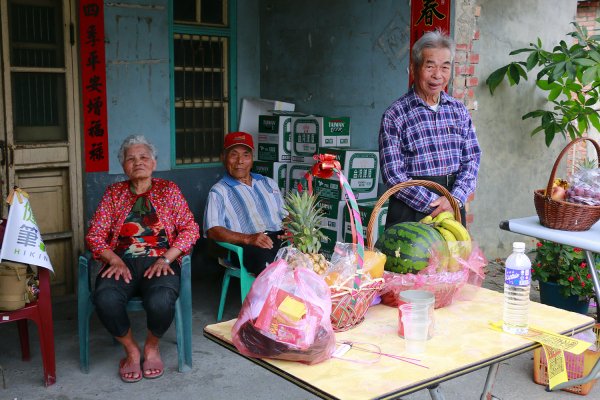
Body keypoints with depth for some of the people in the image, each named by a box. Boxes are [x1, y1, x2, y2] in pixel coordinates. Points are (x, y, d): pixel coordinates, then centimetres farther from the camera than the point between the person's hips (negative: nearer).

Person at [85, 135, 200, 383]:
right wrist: (114, 259, -10)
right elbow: (94, 234, 10)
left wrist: (165, 259, -11)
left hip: (160, 262, -1)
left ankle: (152, 346, -1)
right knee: (105, 299, -33)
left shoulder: (168, 190, 13)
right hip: (122, 262, 2)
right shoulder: (113, 193, 17)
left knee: (161, 301, -36)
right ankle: (131, 350, -5)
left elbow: (190, 229, 4)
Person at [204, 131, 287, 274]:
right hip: (246, 247, -4)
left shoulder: (268, 183, 28)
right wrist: (248, 239, -19)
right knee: (264, 257, -40)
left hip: (279, 238, 5)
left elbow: (285, 215, 29)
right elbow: (213, 231, -4)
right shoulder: (219, 191, 10)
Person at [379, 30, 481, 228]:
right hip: (409, 214, -4)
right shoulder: (394, 115, -7)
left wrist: (455, 199, -12)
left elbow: (472, 158, 4)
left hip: (454, 209, 4)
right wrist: (434, 203, -17)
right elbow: (393, 174, -12)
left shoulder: (459, 110, 8)